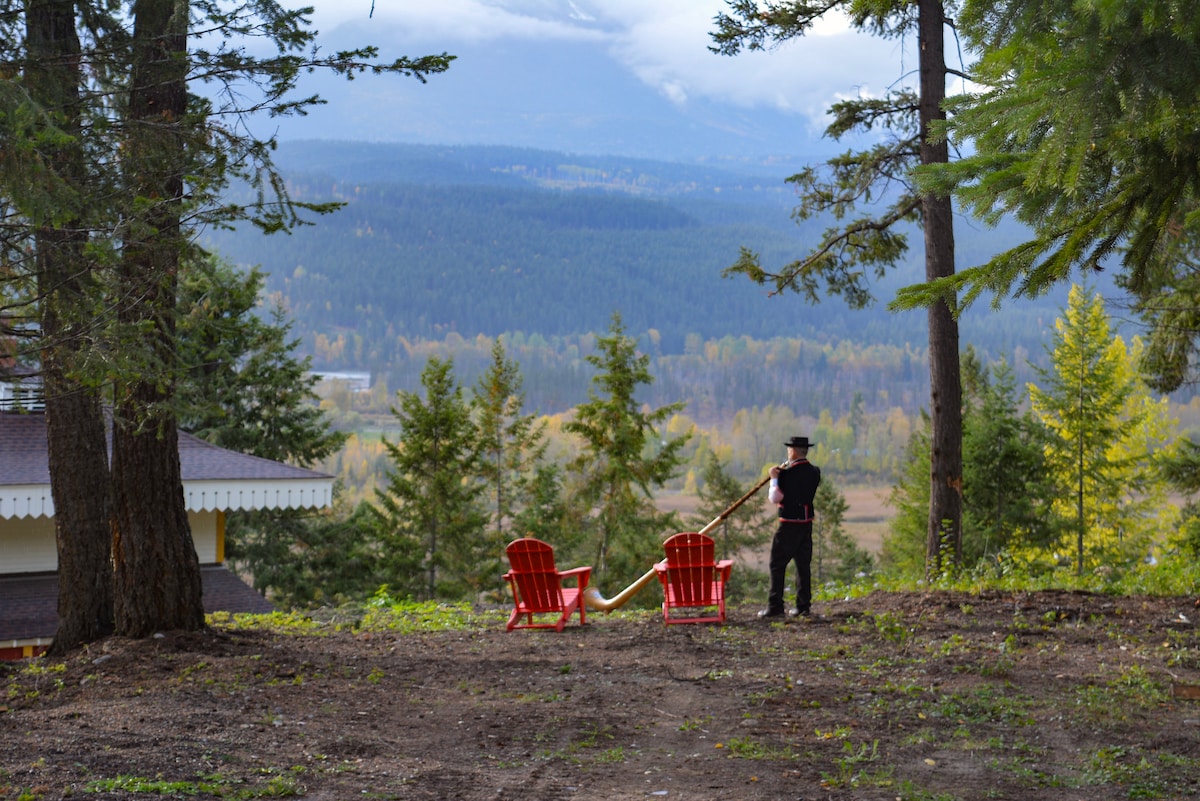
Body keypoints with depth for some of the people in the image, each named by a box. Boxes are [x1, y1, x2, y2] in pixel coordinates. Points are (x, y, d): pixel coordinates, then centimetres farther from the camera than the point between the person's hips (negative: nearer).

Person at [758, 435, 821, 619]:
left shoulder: (787, 474, -16)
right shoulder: (814, 472, 5)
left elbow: (775, 498, -14)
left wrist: (774, 478, -2)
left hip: (789, 525, -7)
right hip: (807, 523, 7)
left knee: (777, 565, 0)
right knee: (803, 565, 12)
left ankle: (775, 606, -2)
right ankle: (804, 606, 13)